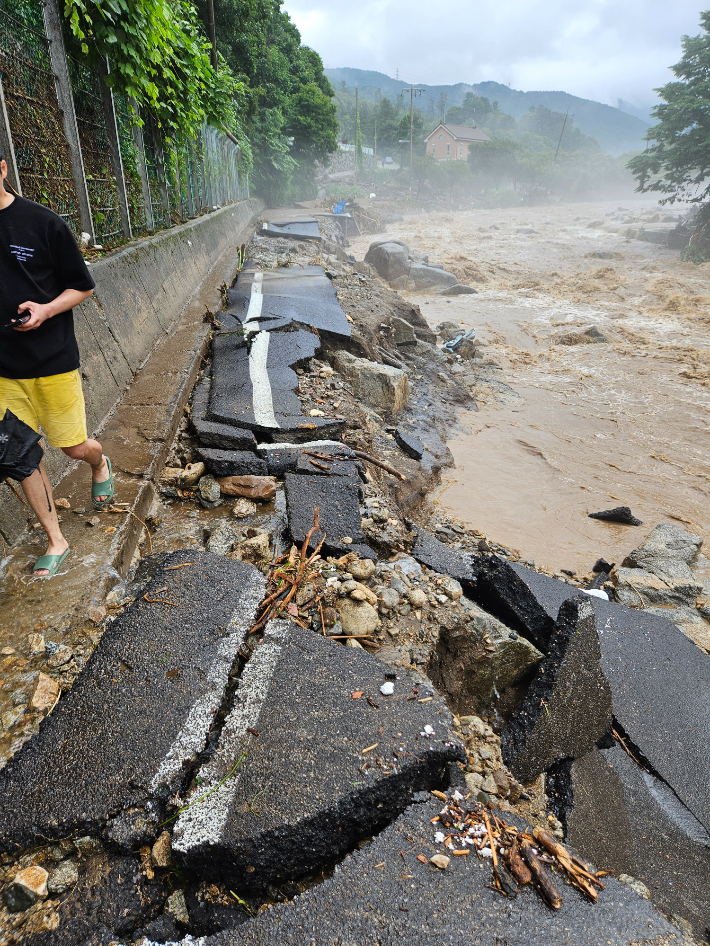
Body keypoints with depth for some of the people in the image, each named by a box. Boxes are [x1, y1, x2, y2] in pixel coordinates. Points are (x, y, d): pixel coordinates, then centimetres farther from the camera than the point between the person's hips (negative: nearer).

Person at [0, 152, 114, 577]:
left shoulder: (42, 221, -7)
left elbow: (82, 286, 0)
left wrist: (45, 310, -17)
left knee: (76, 448, 4)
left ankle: (101, 464, 43)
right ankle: (56, 541, 21)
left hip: (53, 359, -3)